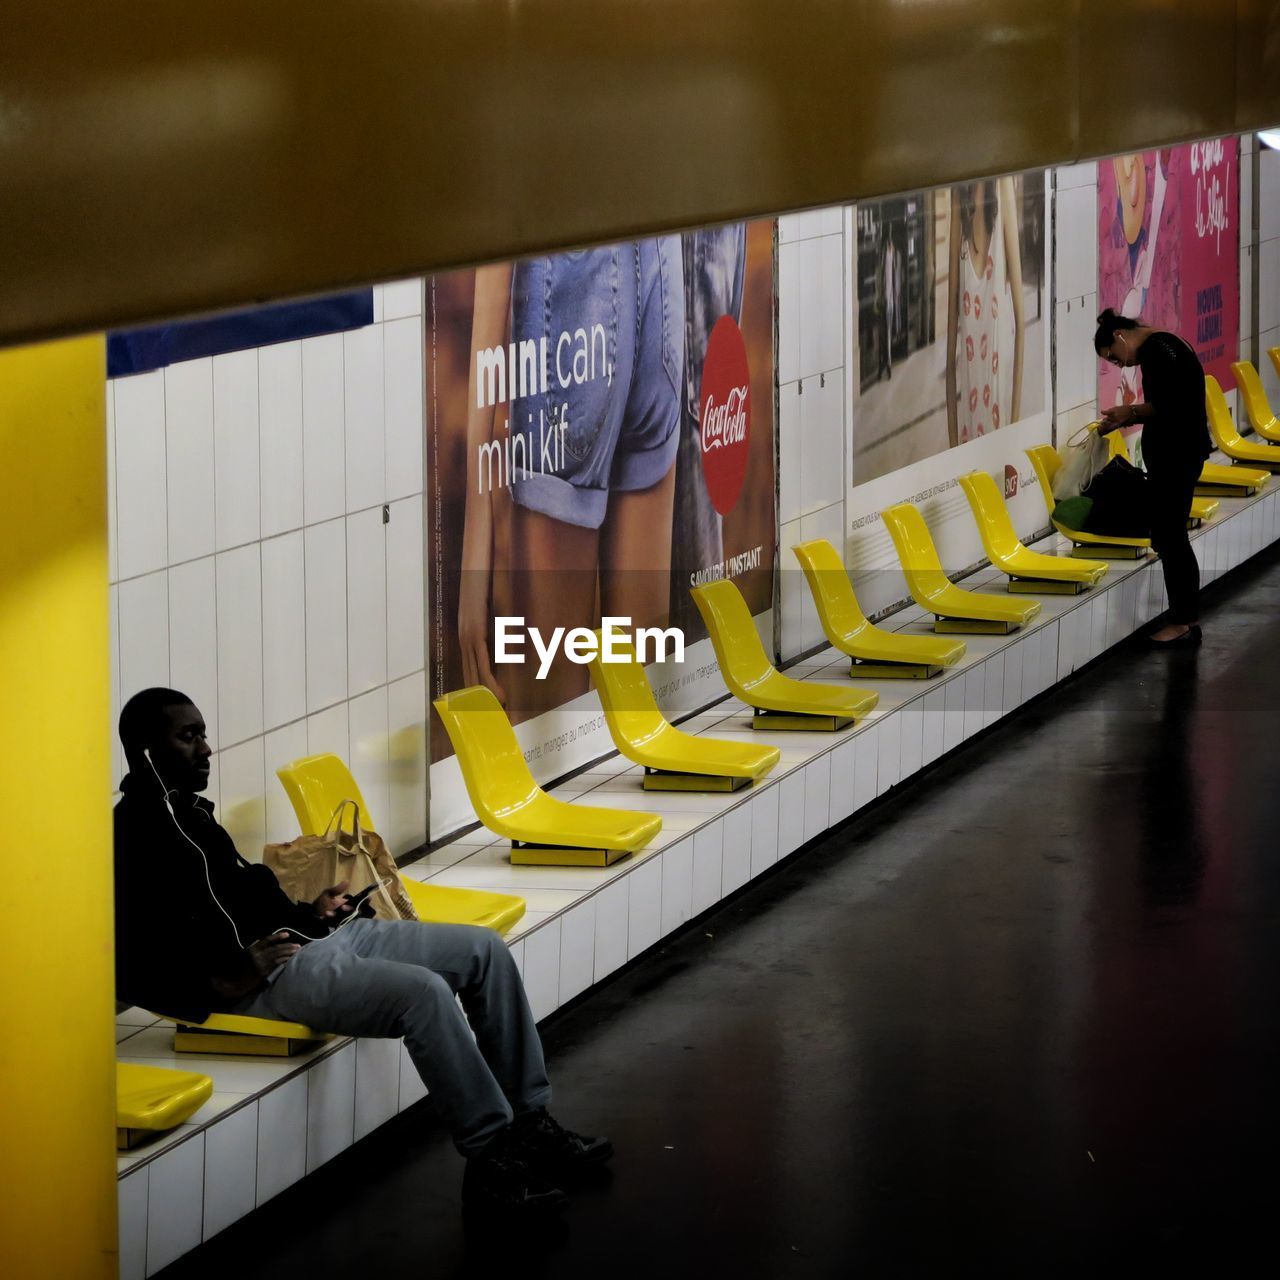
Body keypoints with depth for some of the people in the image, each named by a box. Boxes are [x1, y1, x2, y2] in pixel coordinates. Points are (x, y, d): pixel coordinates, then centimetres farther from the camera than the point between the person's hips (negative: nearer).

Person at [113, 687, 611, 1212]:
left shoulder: (187, 810, 20)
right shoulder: (134, 835, -11)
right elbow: (133, 959, -19)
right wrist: (226, 980, -25)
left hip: (312, 936, 11)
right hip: (266, 972, -11)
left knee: (484, 949, 2)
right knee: (423, 992, -30)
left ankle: (529, 1122, 6)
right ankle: (492, 1160, -21)